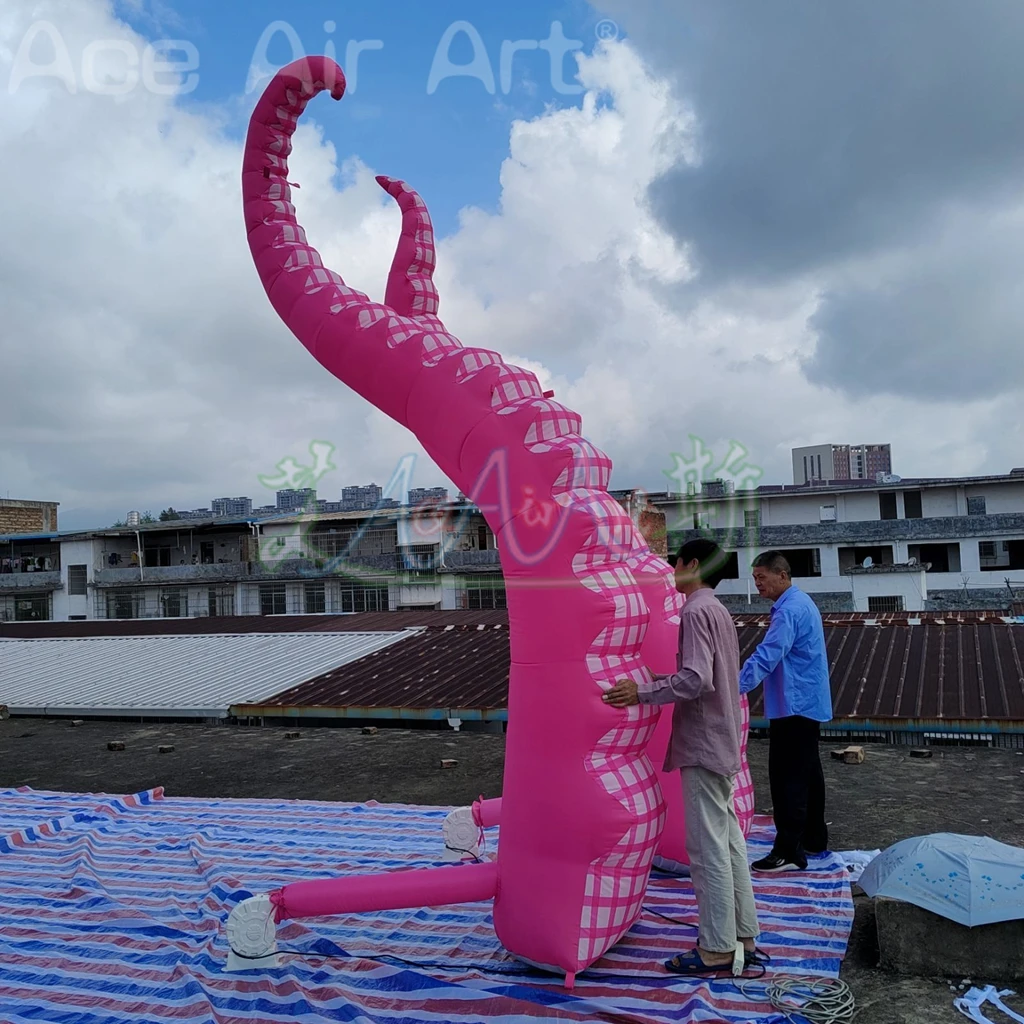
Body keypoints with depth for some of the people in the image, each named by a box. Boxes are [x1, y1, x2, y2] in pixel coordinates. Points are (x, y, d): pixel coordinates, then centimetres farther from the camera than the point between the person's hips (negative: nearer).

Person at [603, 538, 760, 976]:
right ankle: (744, 936, 22)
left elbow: (696, 679, -25)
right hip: (722, 742, 10)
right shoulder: (719, 611, 15)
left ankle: (717, 949, 4)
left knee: (707, 847, -3)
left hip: (702, 744, -10)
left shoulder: (696, 612, -15)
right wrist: (662, 681, 20)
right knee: (728, 840, 14)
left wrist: (642, 692, -21)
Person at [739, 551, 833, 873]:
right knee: (808, 772, 18)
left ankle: (788, 852, -5)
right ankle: (814, 839, 28)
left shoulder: (789, 610, -19)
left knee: (788, 778, -8)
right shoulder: (802, 603, 15)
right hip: (809, 702, 11)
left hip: (794, 705, -11)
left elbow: (766, 656, -29)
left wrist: (734, 688, -34)